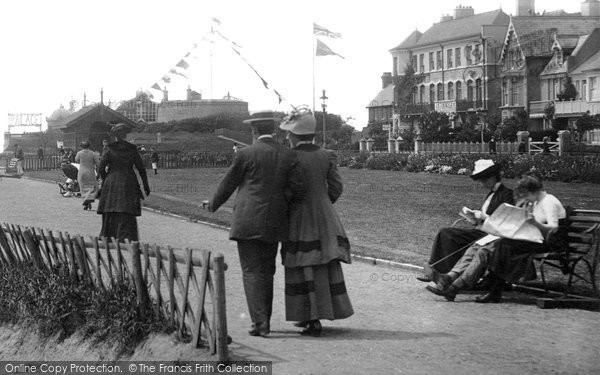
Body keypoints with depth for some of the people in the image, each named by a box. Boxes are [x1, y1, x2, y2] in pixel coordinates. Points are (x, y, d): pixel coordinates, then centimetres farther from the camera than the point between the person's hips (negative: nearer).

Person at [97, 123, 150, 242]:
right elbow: (141, 169, 2)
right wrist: (146, 185, 10)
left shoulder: (109, 149, -4)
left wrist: (105, 180, 12)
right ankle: (126, 239, -9)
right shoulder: (132, 149, -1)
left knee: (110, 214, 10)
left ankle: (108, 237, 15)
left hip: (111, 184, 0)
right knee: (126, 215, 0)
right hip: (129, 185, 0)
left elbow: (101, 168, -6)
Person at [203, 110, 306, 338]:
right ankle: (264, 321, 20)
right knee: (266, 271, 15)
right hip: (274, 223, 4)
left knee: (251, 271, -1)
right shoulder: (288, 156, 2)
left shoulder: (245, 154, -7)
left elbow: (228, 185, 3)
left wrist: (213, 205, 20)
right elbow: (298, 190, -1)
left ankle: (260, 322, -10)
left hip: (248, 222, -4)